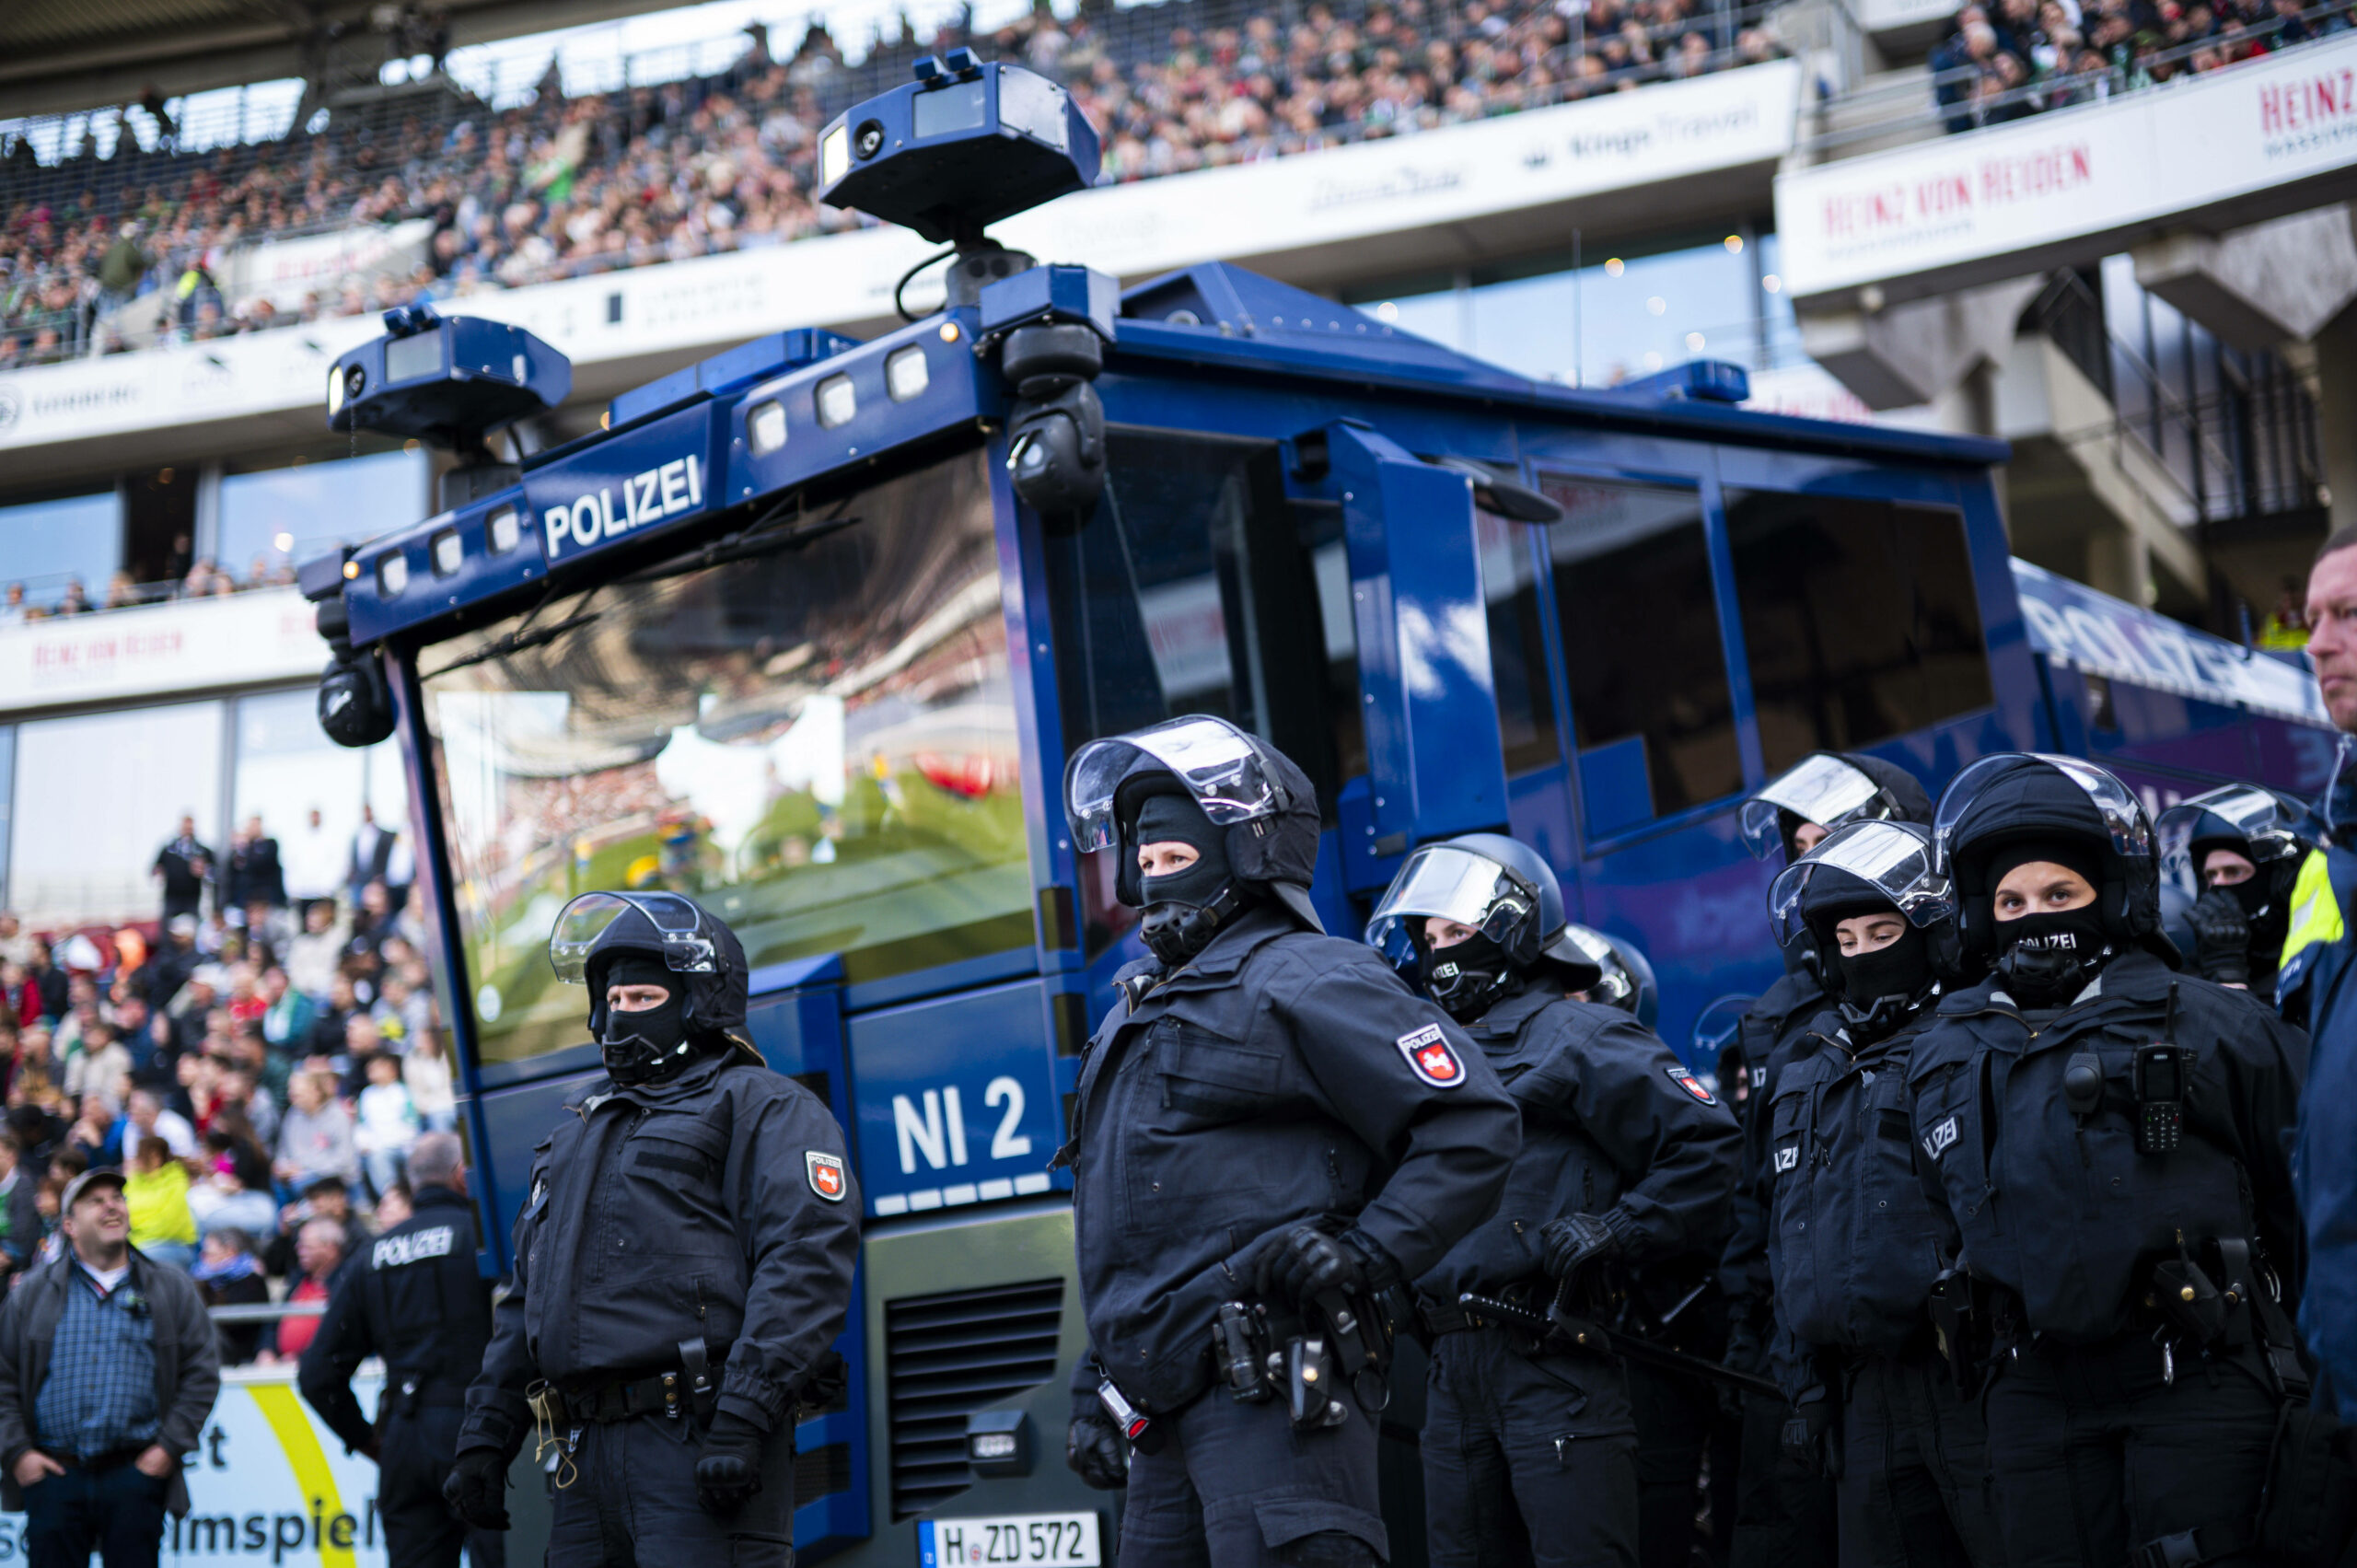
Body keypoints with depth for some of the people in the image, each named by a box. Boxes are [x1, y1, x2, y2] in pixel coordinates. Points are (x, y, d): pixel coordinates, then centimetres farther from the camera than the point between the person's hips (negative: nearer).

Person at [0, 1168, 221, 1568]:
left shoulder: (172, 1290, 8)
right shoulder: (33, 1293, 9)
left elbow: (202, 1373, 6)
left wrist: (170, 1446, -2)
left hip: (136, 1474, 0)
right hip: (52, 1472, 0)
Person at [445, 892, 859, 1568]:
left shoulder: (761, 1106, 2)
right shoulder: (579, 1127, 27)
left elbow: (807, 1259, -13)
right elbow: (527, 1295, 28)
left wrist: (743, 1418, -22)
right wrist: (485, 1434, 19)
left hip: (698, 1436, -7)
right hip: (589, 1455, 8)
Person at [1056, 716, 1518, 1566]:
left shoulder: (1299, 979, -4)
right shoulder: (1140, 1010, 23)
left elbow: (1475, 1122, -12)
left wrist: (1366, 1256, -17)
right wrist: (1096, 1384, 23)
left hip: (1269, 1398, -9)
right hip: (1166, 1414, 9)